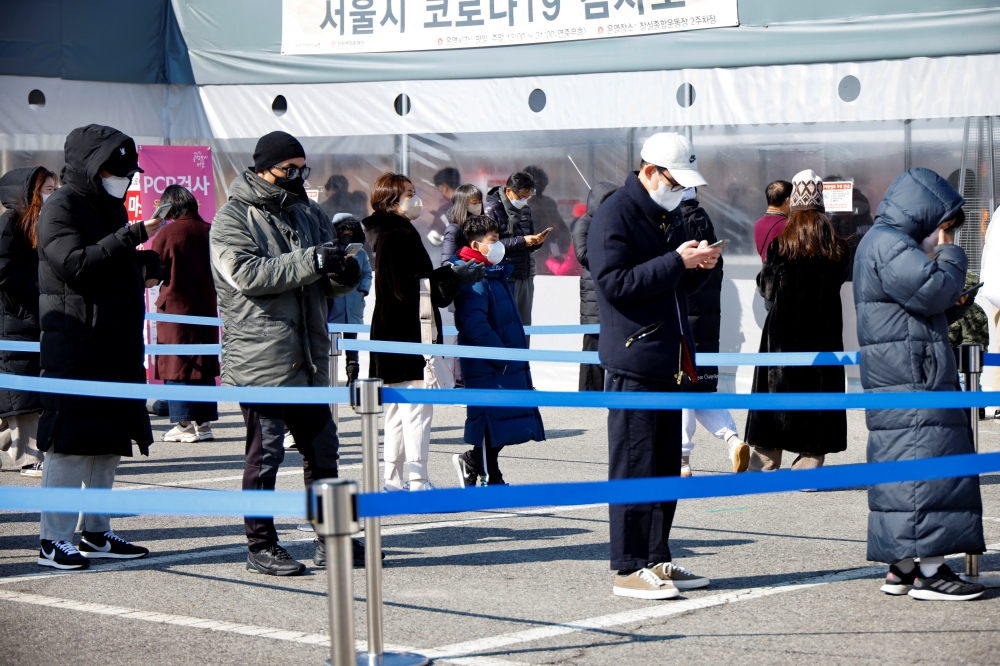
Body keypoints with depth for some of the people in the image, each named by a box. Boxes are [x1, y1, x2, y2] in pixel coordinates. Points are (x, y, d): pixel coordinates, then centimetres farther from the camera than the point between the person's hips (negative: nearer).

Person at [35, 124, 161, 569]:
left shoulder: (111, 207, 19)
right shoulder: (60, 208, -8)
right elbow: (74, 265, -22)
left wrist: (146, 263, 8)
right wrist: (131, 236, -26)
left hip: (116, 349, 9)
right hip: (73, 351, -9)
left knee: (108, 444, 11)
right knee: (69, 444, -9)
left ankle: (96, 533, 19)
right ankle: (54, 540, -6)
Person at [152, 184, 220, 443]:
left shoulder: (167, 233, -11)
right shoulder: (209, 231, 0)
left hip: (175, 307, -4)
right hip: (206, 308, 4)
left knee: (176, 365, 1)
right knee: (205, 365, 10)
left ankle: (184, 424, -1)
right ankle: (204, 422, 12)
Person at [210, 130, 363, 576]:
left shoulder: (304, 215, 17)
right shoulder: (232, 218, -4)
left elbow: (327, 283, 19)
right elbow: (246, 273, -20)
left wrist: (343, 274, -5)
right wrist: (309, 262, -26)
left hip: (308, 359, 7)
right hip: (259, 360, -7)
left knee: (322, 449, 12)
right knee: (265, 454, -2)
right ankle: (260, 547, 7)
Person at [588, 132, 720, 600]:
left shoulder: (668, 215, 19)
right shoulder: (615, 214, -9)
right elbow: (615, 283, -20)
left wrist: (698, 266, 3)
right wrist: (677, 262, -21)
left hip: (669, 360, 9)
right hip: (633, 361, -9)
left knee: (666, 465, 12)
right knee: (634, 465, -7)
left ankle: (656, 560, 19)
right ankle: (629, 569, -4)